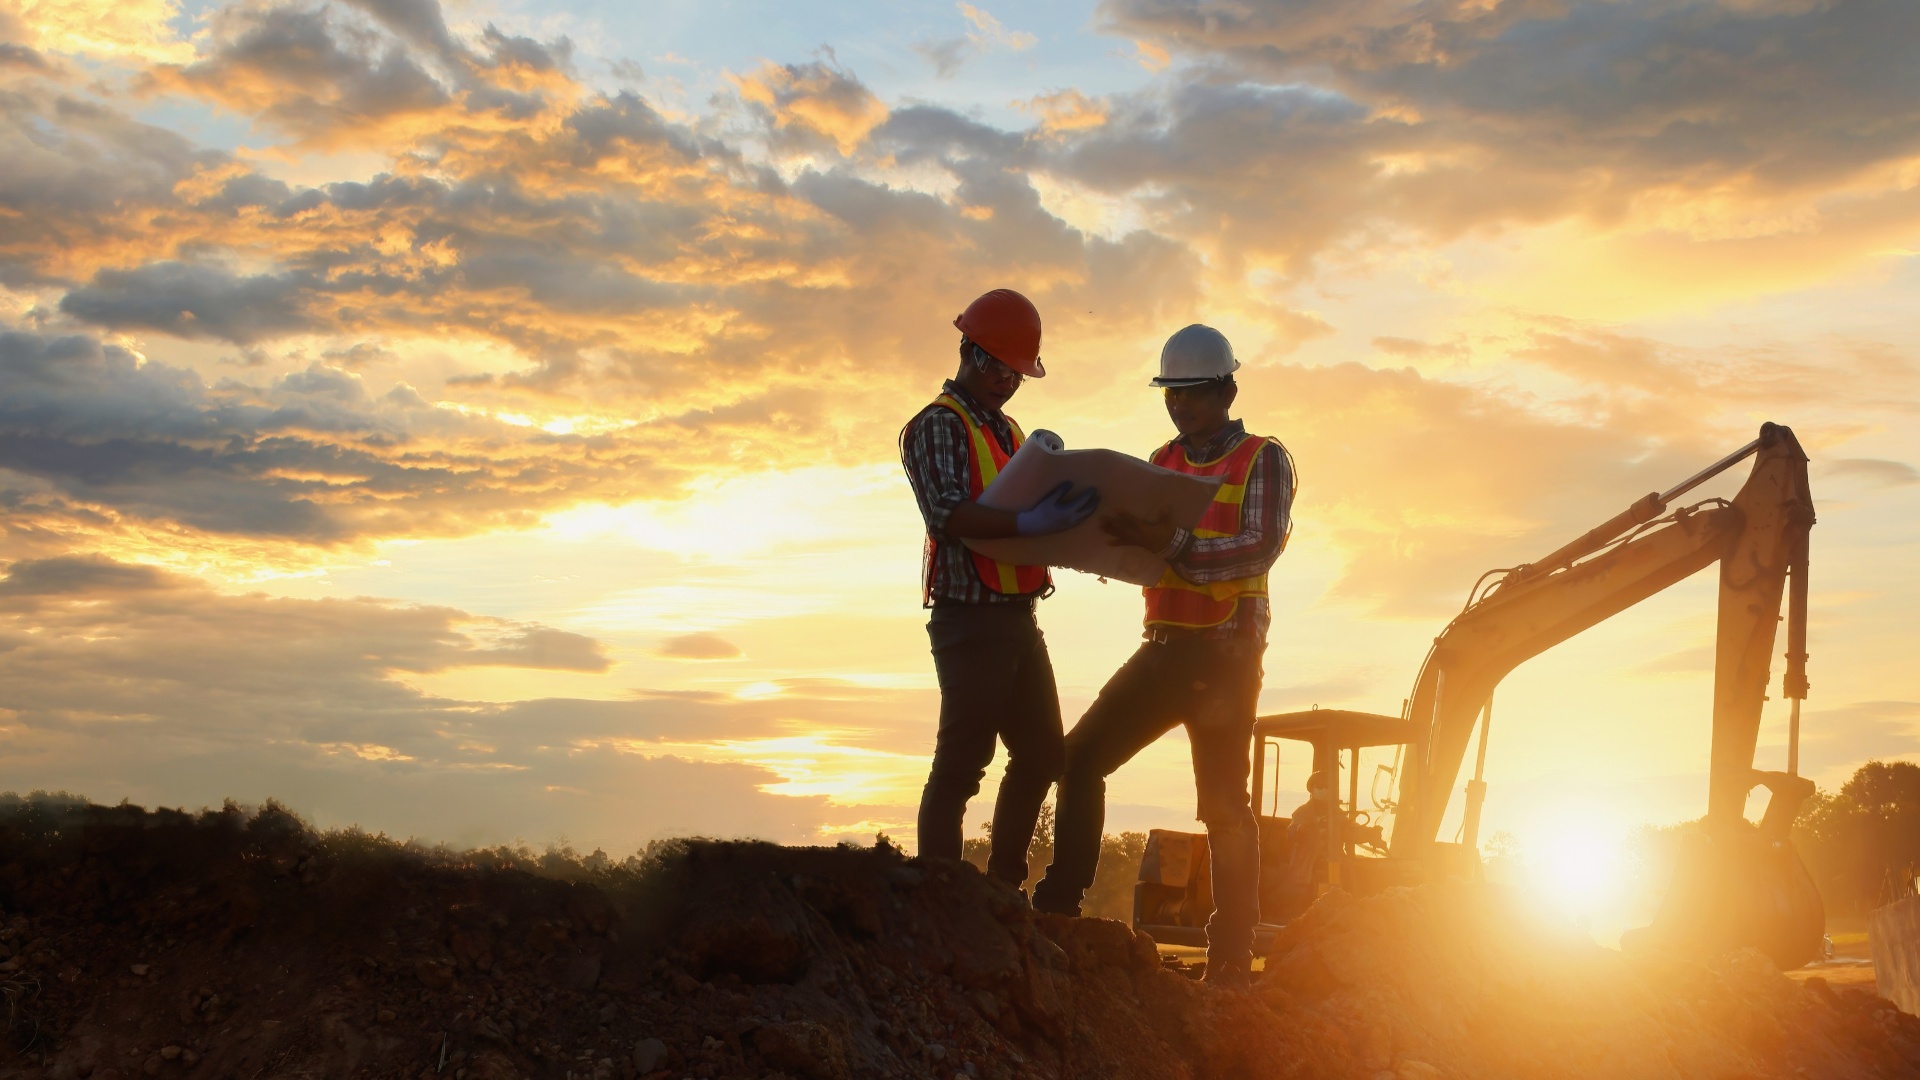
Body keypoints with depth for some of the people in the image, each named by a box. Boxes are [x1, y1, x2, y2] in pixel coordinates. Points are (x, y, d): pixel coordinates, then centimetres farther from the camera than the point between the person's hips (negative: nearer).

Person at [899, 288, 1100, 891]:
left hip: (1018, 619, 9)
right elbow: (947, 514, -21)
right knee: (962, 762, -8)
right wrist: (1027, 523, -32)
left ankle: (1003, 887, 20)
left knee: (1042, 754, 11)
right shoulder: (938, 425, -6)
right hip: (970, 619, -9)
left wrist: (1068, 527, 3)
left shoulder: (1009, 431, 20)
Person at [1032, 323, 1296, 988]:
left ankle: (1230, 958, 4)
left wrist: (1174, 545, -28)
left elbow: (1260, 547, -15)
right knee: (1080, 757, -4)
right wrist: (1119, 534, -14)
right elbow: (1142, 552, 9)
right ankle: (1057, 907, 2)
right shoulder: (1162, 464, 16)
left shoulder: (1262, 460, 0)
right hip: (1163, 649, 5)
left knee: (1223, 802, -2)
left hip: (1225, 654, -5)